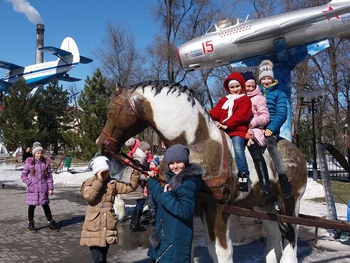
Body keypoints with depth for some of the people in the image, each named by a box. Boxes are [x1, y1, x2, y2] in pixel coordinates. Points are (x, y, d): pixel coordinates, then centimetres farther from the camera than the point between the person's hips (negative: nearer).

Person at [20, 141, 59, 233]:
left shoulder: (46, 162, 1)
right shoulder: (29, 163, -5)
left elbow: (49, 176, 3)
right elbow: (23, 175, 2)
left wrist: (50, 188, 0)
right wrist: (29, 183, -9)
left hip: (43, 189, 2)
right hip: (32, 189, -2)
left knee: (46, 206, 8)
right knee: (32, 206, 7)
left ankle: (51, 223, 16)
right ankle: (30, 224, 20)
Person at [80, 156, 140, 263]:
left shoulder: (113, 183, 6)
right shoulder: (89, 182, -2)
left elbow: (131, 187, 2)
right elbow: (89, 196, -20)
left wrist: (135, 172, -10)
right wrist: (99, 181, -17)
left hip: (108, 227, 3)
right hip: (94, 227, -3)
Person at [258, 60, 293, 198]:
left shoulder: (279, 94, 13)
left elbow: (281, 114, 1)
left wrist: (270, 129, -14)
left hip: (271, 127, -4)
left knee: (270, 142, -32)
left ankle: (284, 180, -34)